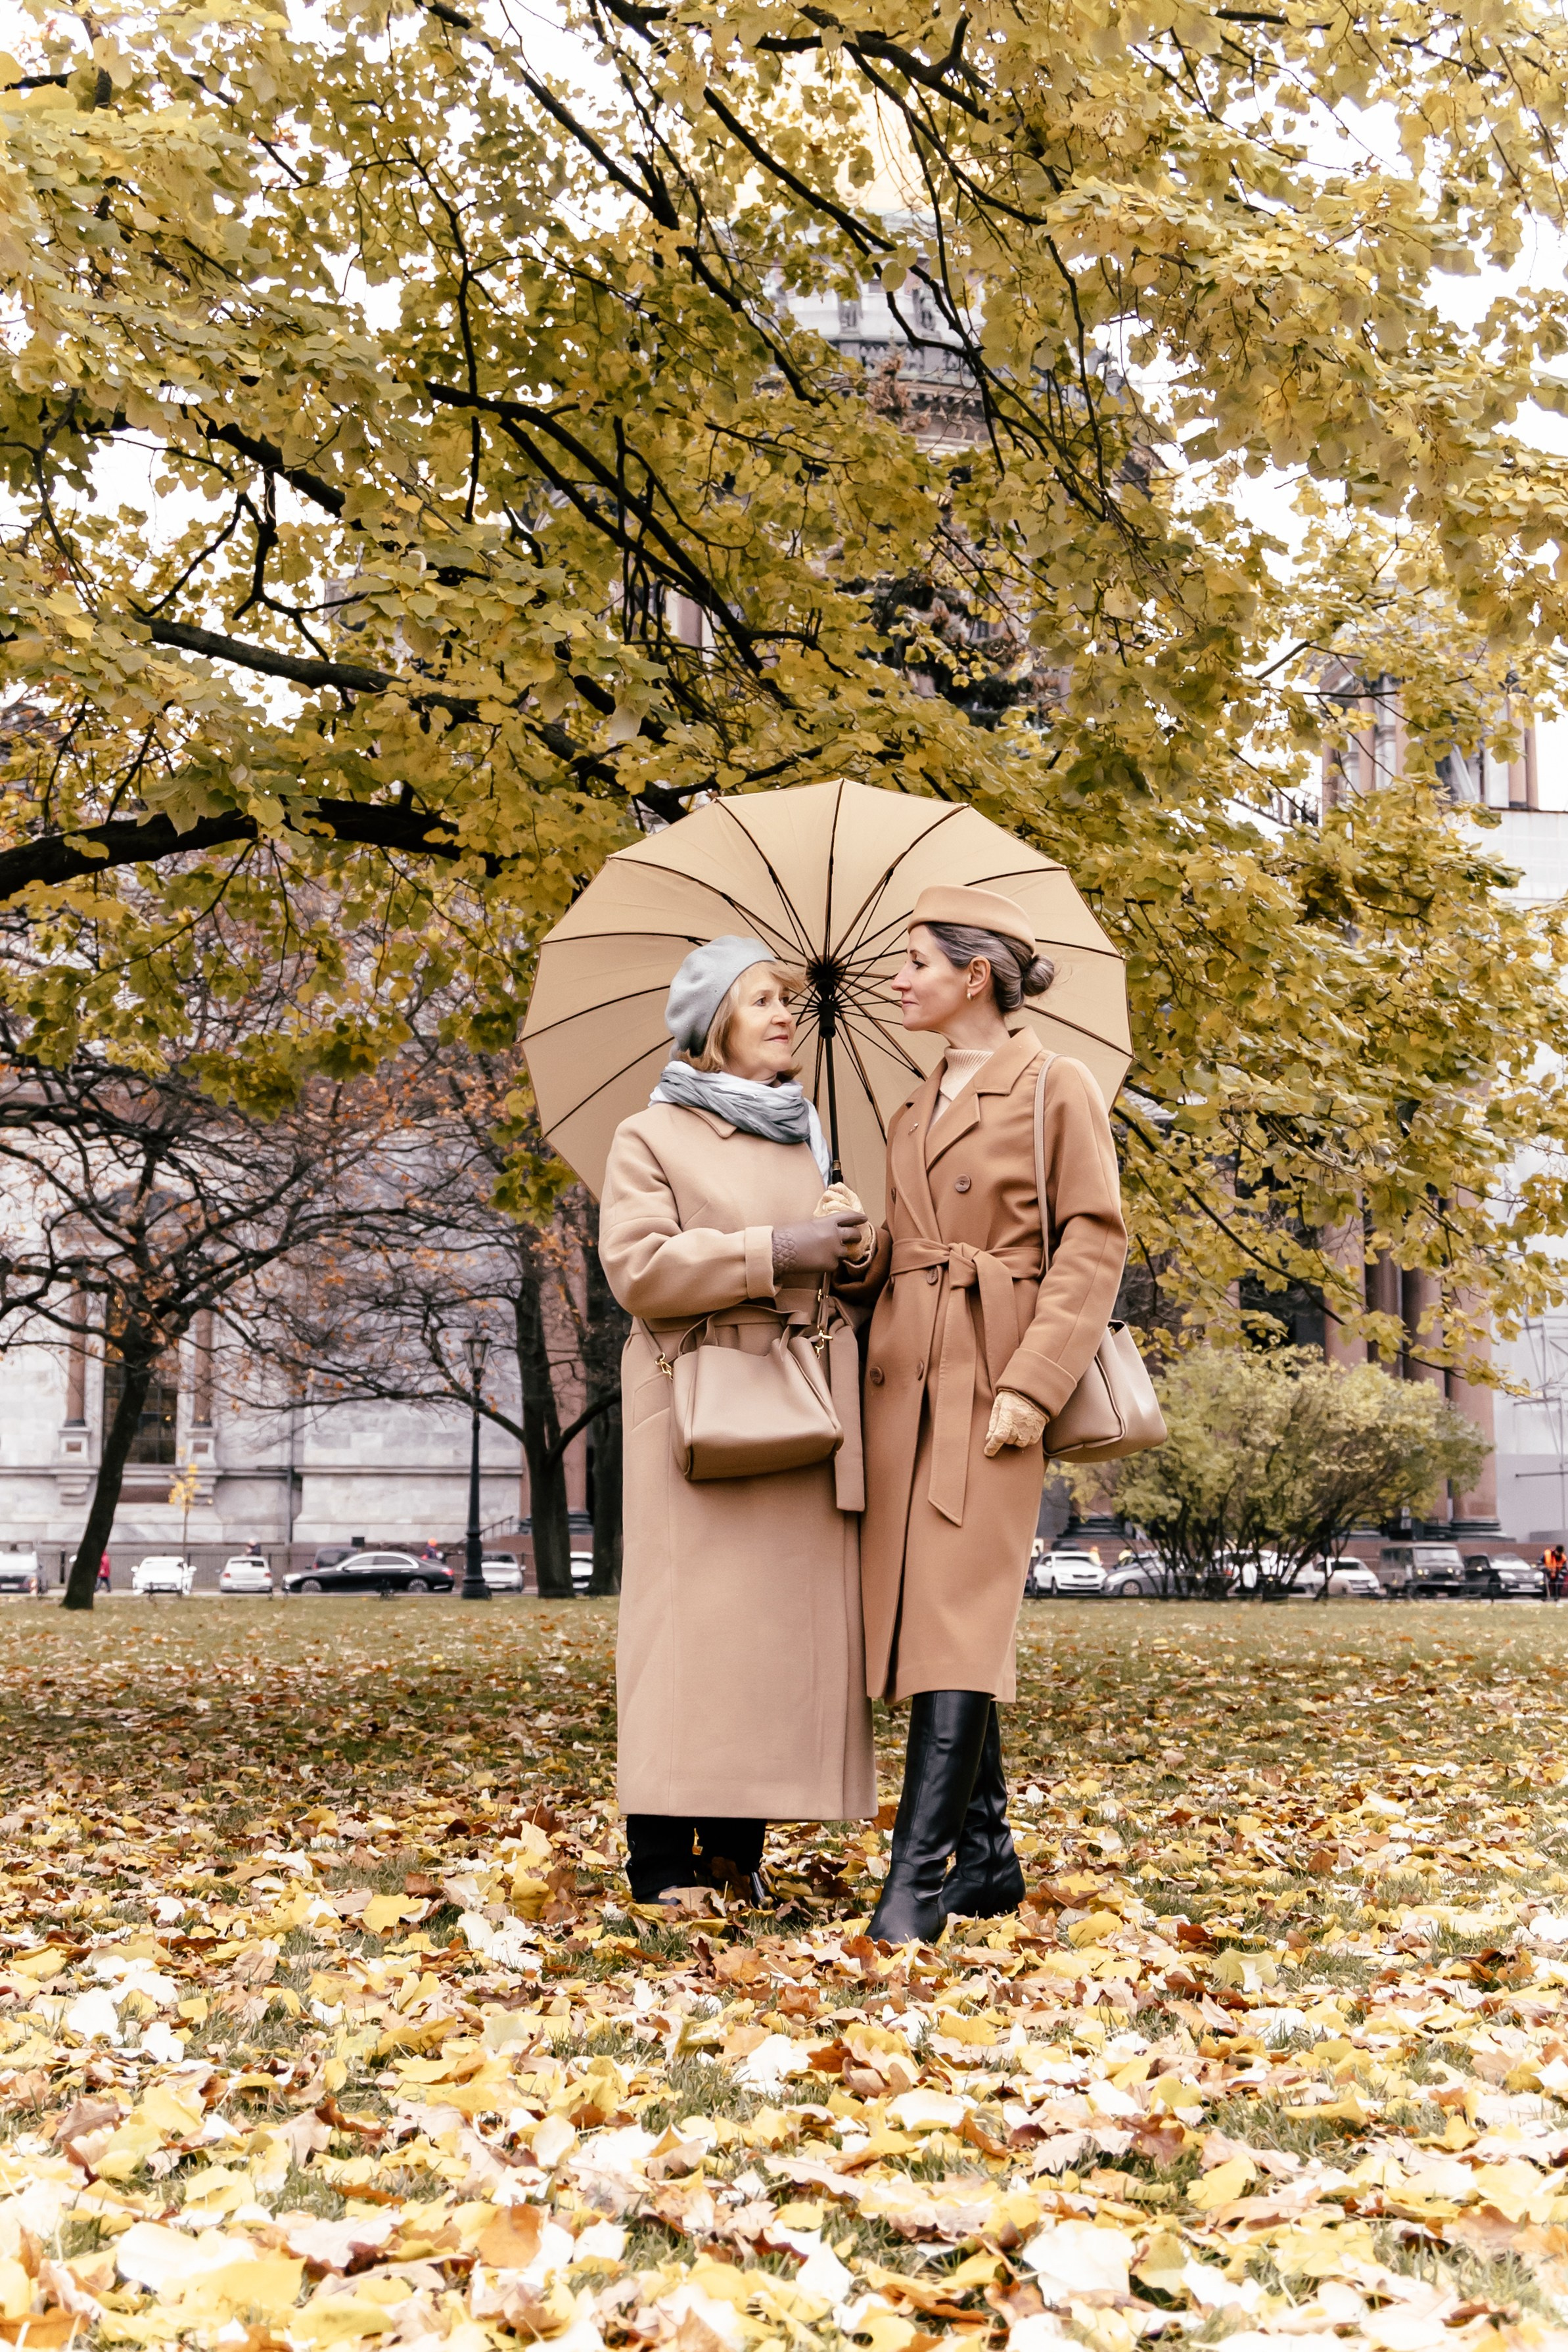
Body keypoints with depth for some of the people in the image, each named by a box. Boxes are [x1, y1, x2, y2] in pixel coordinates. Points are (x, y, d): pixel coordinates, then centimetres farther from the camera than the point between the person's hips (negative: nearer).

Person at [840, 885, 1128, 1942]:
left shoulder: (1058, 1089, -1)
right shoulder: (912, 1112, 20)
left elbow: (1094, 1246, -8)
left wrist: (1033, 1384, -17)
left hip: (992, 1378, -7)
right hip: (904, 1376, 7)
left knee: (961, 1615, -13)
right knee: (919, 1612, 6)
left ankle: (917, 1876, -15)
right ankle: (987, 1857, 14)